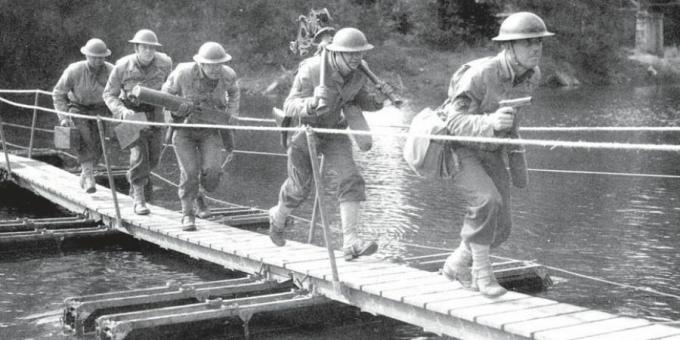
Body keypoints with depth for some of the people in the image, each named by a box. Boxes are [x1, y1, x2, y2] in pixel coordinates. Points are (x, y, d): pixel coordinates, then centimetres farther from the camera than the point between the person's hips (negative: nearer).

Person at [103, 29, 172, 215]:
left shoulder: (165, 62, -16)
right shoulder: (122, 66, -21)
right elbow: (109, 95, -12)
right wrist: (122, 111, -29)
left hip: (154, 112, 3)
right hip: (131, 112, -3)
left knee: (153, 156, 11)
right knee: (139, 152, -17)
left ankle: (138, 176, 45)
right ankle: (139, 200, -9)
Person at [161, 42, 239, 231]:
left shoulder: (228, 75, -13)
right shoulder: (183, 73, -21)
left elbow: (233, 90, 13)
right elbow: (167, 92, -1)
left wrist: (233, 113, 5)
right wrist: (177, 109, -16)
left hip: (211, 130, 2)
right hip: (184, 129, -2)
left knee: (212, 171, -14)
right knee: (189, 171, -12)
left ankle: (198, 195, 19)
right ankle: (187, 214, 6)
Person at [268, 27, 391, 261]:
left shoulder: (358, 73, -12)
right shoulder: (311, 71, -29)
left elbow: (361, 100, 5)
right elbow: (289, 107, -29)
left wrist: (376, 101, -19)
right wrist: (310, 105, -51)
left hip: (333, 130, 4)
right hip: (304, 130, -4)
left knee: (350, 180, -15)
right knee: (299, 187, 7)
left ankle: (351, 243, -18)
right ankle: (278, 217, 42)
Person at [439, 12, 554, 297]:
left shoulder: (532, 75, -8)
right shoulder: (480, 74, -30)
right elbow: (455, 122, -33)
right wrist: (490, 123, -51)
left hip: (489, 151, 6)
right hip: (457, 147, -6)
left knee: (500, 227, -1)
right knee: (487, 201, -31)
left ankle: (456, 265, 23)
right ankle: (481, 271, -13)